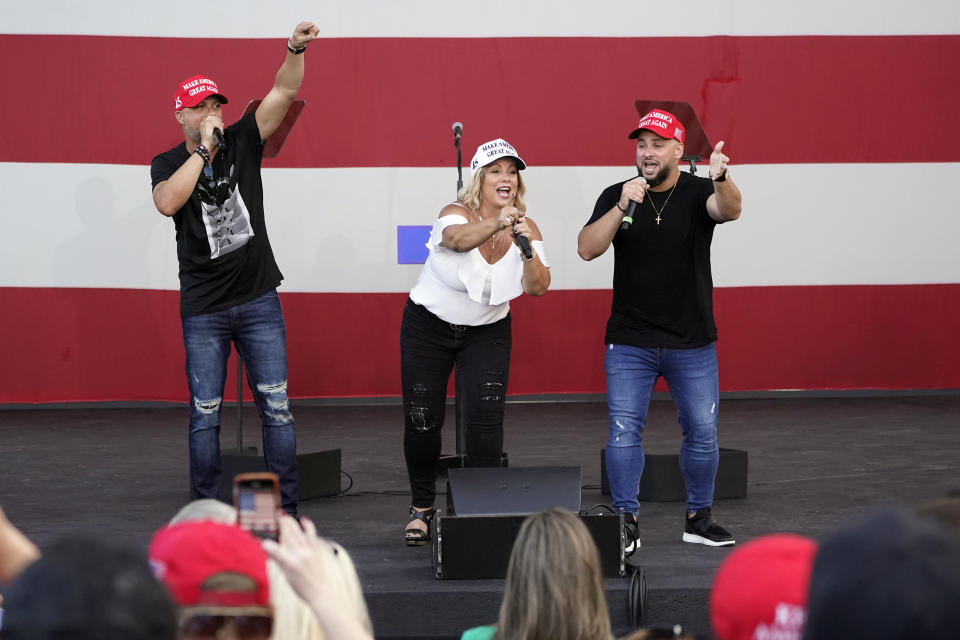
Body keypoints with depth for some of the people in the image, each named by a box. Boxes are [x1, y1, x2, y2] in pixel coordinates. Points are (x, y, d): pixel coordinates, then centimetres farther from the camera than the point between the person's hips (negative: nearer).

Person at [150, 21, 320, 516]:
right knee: (205, 414, 4)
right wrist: (203, 149, -18)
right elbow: (168, 202, -20)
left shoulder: (241, 142, 4)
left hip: (258, 301, 1)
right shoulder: (167, 164, 2)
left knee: (276, 407, 0)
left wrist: (296, 49, -24)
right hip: (203, 309, -1)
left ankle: (285, 511, 5)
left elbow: (283, 92, -7)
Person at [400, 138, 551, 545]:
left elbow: (537, 287, -23)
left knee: (486, 416, -13)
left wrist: (528, 250, -43)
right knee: (422, 420, -1)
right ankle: (422, 508, 22)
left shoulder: (526, 228, -11)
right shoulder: (457, 214, -21)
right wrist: (496, 225, -66)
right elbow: (458, 239, -46)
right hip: (429, 326, -2)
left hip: (487, 331, 2)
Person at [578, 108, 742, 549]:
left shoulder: (698, 192, -5)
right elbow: (587, 249, -13)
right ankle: (625, 521, 2)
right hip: (629, 342, 0)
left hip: (692, 343, 0)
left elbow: (729, 210, -28)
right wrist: (622, 207, -27)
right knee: (624, 430, -6)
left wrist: (721, 179, -51)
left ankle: (698, 518, 20)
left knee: (702, 432, 5)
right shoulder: (616, 196, -1)